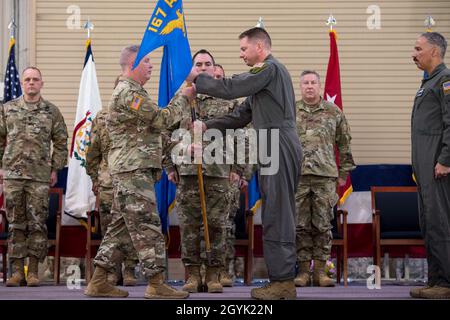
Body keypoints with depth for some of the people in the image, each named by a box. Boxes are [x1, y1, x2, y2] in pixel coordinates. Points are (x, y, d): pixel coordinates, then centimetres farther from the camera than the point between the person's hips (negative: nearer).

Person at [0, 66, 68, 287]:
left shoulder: (51, 111, 8)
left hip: (40, 176, -1)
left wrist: (56, 169, 4)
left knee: (37, 224, -2)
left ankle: (33, 271, 3)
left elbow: (61, 142, 10)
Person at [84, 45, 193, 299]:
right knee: (148, 226, -9)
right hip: (134, 169, -11)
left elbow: (153, 125, 26)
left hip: (130, 170, 11)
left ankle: (99, 282, 11)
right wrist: (183, 98, -6)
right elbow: (161, 119, -14)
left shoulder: (130, 91, 22)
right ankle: (156, 285, -8)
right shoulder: (129, 92, -13)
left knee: (121, 226, 10)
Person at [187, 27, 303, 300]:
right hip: (277, 151, 10)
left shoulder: (269, 68, -8)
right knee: (280, 215, 11)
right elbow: (242, 115, 23)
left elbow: (230, 88, -15)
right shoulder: (268, 72, 25)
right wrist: (207, 126, 15)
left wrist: (197, 79, 0)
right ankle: (283, 279, 15)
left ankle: (283, 281, -9)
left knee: (277, 215, -9)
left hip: (279, 149, -10)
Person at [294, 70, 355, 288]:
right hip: (297, 176, 0)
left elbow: (344, 144, 12)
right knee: (300, 225, 1)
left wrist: (344, 172, 10)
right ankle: (303, 270, 7)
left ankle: (320, 271, 6)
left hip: (325, 176, 0)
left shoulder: (334, 112, 9)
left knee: (323, 225, 0)